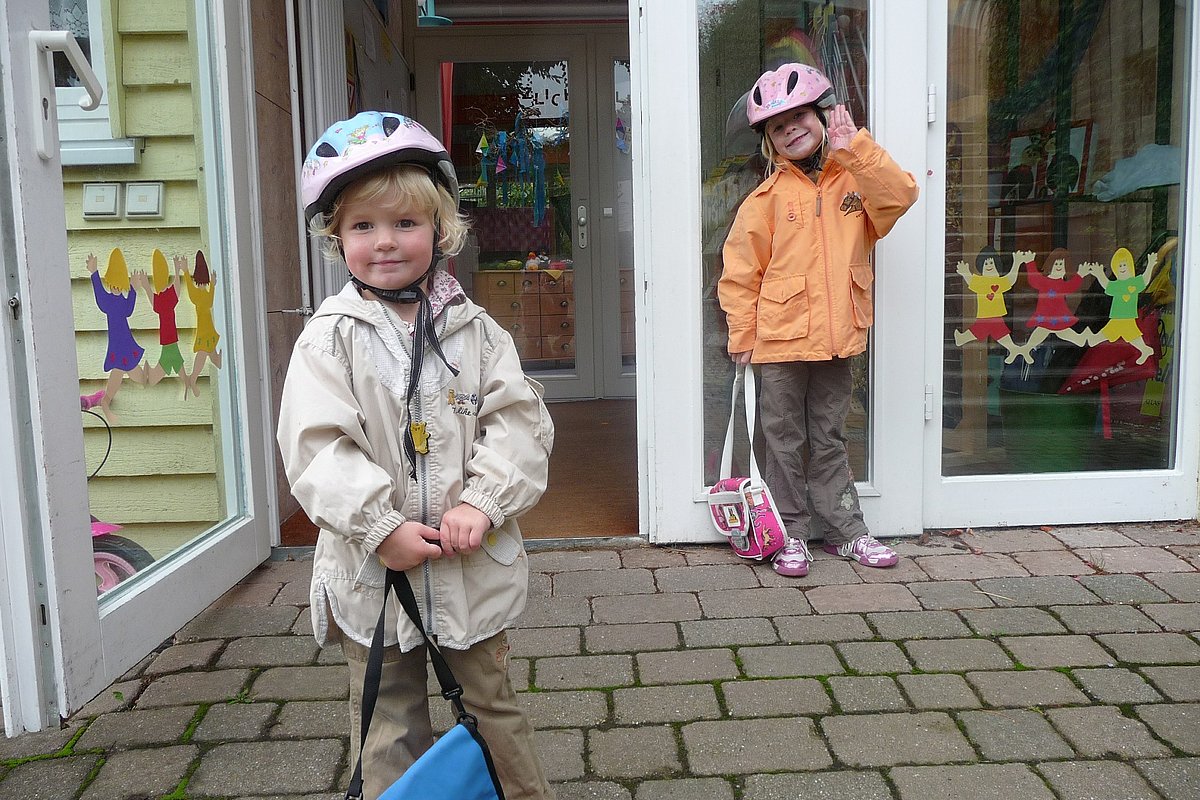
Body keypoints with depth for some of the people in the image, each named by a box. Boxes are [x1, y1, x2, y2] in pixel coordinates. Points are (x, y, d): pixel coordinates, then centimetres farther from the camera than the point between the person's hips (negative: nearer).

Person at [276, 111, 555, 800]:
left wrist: (481, 502, -17)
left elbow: (520, 421, -4)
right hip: (373, 570, -1)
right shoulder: (330, 337, -5)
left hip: (474, 564, 2)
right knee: (391, 729, 15)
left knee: (493, 704, 19)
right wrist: (382, 528, -19)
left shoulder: (474, 329, 0)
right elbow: (317, 447, -12)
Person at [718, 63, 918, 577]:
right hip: (780, 341, -2)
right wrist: (742, 336, -6)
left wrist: (852, 146, -15)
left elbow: (901, 194, -13)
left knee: (829, 441, 16)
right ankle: (790, 536, 20)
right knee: (785, 444, 8)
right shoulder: (768, 197, -4)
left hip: (836, 340, 3)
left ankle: (846, 532, 26)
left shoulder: (854, 178, 6)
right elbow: (739, 271, -4)